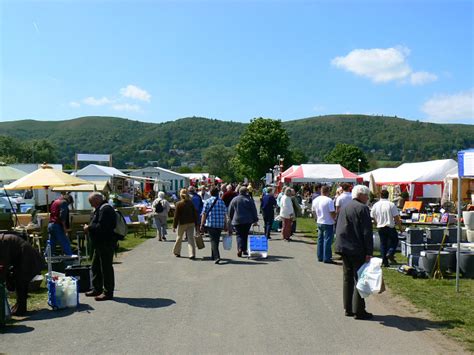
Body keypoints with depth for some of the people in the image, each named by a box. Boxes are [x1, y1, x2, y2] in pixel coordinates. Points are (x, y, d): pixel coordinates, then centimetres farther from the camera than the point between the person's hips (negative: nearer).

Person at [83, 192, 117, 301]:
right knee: (95, 267, 19)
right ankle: (97, 289, 30)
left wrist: (89, 228, -14)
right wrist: (89, 227, 10)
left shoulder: (105, 209, -18)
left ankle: (108, 292, 3)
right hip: (100, 244, 11)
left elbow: (101, 226, -26)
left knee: (106, 268, -4)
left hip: (106, 244, -11)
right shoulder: (100, 209, 17)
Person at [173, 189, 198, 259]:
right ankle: (192, 254, -11)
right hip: (191, 223, 2)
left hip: (182, 223, -2)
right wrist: (196, 224, 11)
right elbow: (195, 214, 4)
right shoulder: (191, 203, 1)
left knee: (179, 238, 16)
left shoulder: (179, 204, -9)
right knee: (191, 238, 0)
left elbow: (176, 216, -8)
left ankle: (176, 252, 31)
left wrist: (174, 226, -3)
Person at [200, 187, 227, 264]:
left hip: (210, 224, -3)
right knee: (216, 240, 16)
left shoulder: (207, 202, -2)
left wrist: (202, 225, -2)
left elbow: (204, 214, -6)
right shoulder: (222, 202, 6)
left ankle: (217, 257, -17)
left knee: (213, 240, -2)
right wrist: (225, 225, 15)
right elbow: (225, 214, 8)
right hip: (220, 225, 3)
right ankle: (213, 256, 29)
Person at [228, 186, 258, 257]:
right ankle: (244, 250, 15)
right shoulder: (249, 200, -1)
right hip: (247, 221, 0)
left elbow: (230, 211, 8)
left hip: (237, 220, 0)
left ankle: (240, 248, -21)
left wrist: (230, 219, 20)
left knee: (239, 235, 0)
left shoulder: (234, 200, 2)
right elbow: (254, 211, 1)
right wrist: (255, 220, 7)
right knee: (245, 235, 13)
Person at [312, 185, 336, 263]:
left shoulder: (315, 200, 4)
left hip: (319, 222, 7)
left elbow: (313, 211, 14)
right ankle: (326, 258, 1)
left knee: (320, 240, 14)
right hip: (328, 223, -7)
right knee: (327, 240, -1)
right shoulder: (329, 200, -18)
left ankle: (320, 257, 20)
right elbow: (332, 213, -18)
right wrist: (334, 218, 0)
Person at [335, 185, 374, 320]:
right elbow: (367, 232, -15)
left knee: (347, 279, 14)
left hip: (344, 248, 8)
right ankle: (359, 310, 2)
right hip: (358, 250, -8)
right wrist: (369, 252, -14)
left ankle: (348, 308, 20)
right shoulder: (363, 208, -12)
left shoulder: (344, 208, 12)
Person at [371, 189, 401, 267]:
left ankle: (385, 262, 11)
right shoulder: (391, 205, -11)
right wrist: (399, 223, 6)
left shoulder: (375, 205, 0)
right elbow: (396, 217, -12)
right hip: (390, 227, -3)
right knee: (394, 240, 17)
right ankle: (390, 253, -5)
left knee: (383, 243, 11)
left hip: (380, 227, 3)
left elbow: (373, 217, 8)